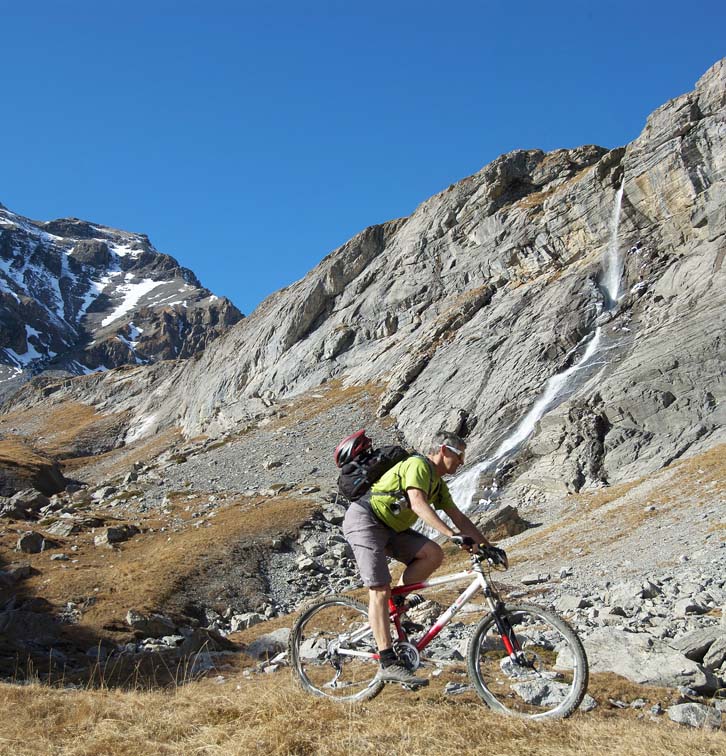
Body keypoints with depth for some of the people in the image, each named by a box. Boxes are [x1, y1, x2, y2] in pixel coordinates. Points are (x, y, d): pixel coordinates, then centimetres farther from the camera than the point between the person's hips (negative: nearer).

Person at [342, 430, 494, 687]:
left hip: (390, 528, 9)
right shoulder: (418, 465, -15)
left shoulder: (438, 483, 14)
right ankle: (388, 664, -17)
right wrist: (451, 534, -39)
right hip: (364, 519, -9)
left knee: (433, 554, -12)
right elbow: (418, 504, -30)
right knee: (380, 590, -16)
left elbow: (458, 517, 15)